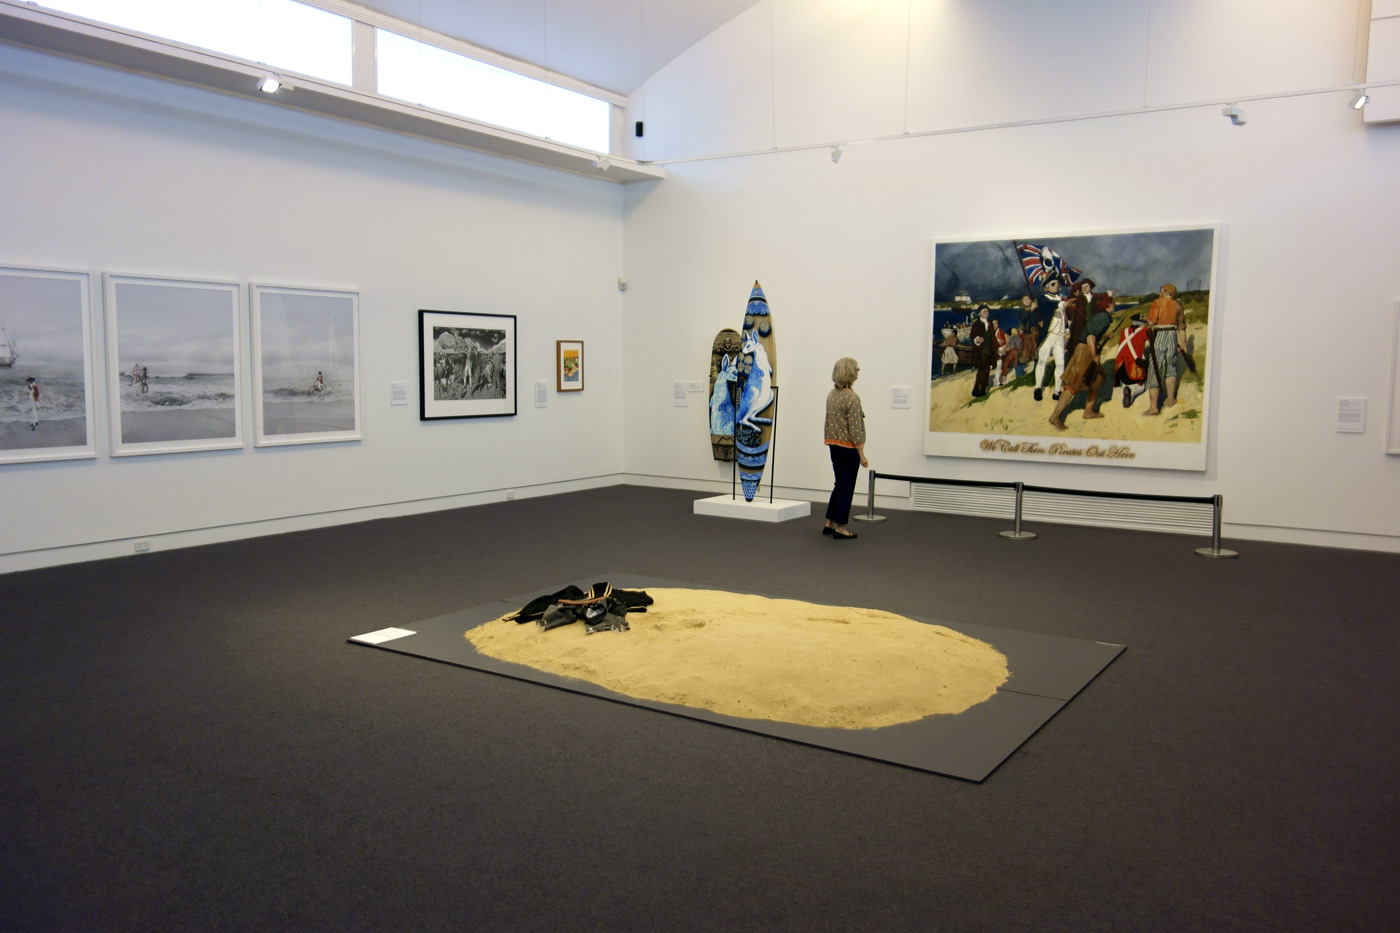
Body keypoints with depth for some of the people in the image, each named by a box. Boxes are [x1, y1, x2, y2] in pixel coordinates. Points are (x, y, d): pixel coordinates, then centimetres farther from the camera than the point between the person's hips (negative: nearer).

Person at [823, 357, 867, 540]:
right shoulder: (852, 398, -18)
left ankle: (830, 524, 22)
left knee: (839, 484, 18)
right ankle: (839, 529, 8)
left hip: (834, 445, 8)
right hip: (849, 447, -7)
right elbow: (855, 429, -18)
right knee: (846, 487, 2)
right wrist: (862, 455, -14)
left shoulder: (831, 395, 5)